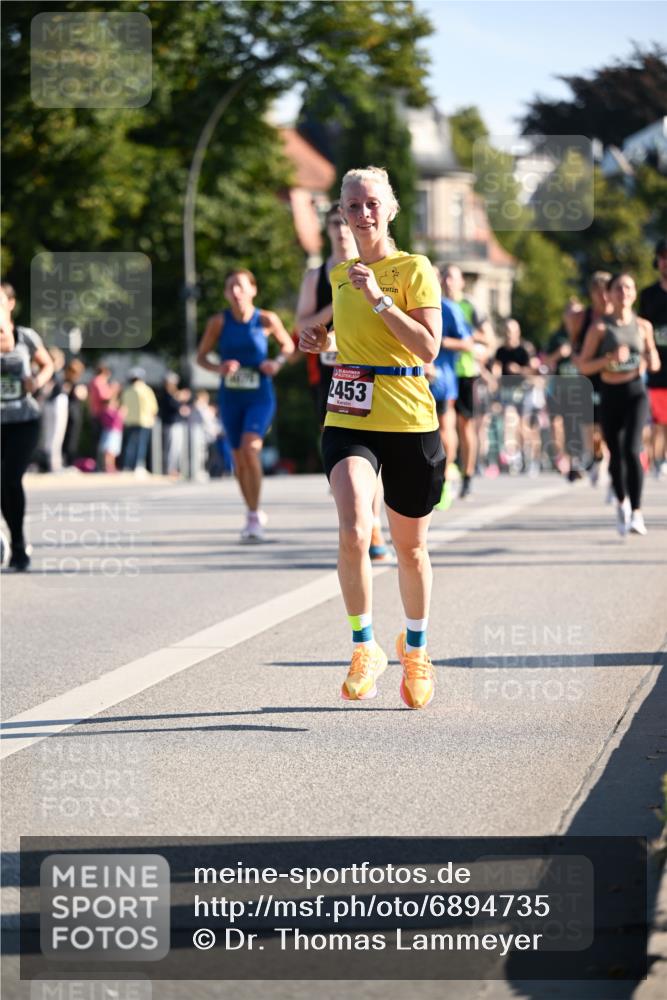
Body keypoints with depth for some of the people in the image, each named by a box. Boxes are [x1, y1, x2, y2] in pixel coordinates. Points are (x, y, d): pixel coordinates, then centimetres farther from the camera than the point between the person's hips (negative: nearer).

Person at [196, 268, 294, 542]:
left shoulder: (267, 320, -6)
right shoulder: (219, 322, -3)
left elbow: (288, 344, 10)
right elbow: (201, 357, 5)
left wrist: (278, 362, -11)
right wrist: (218, 368, -16)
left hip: (260, 397, -3)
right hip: (231, 396, 3)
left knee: (250, 448, -22)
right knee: (239, 457, 9)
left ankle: (254, 516, -12)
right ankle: (253, 513, 29)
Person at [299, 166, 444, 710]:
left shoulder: (414, 269, -5)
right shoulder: (339, 275, 12)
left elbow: (429, 347, -15)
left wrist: (377, 298, -20)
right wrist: (319, 339, 11)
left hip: (410, 422, -3)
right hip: (348, 421, 3)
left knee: (410, 547, 11)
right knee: (353, 532, -22)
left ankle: (415, 646, 35)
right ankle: (365, 646, -7)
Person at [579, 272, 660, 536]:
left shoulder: (643, 326, 6)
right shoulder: (600, 328, 0)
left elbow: (655, 363, 17)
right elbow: (583, 366, -2)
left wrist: (652, 360, -7)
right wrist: (610, 358, -18)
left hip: (636, 393, 0)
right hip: (610, 395, 0)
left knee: (632, 450, -19)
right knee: (616, 455, 7)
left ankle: (636, 512, -19)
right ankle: (622, 503, 35)